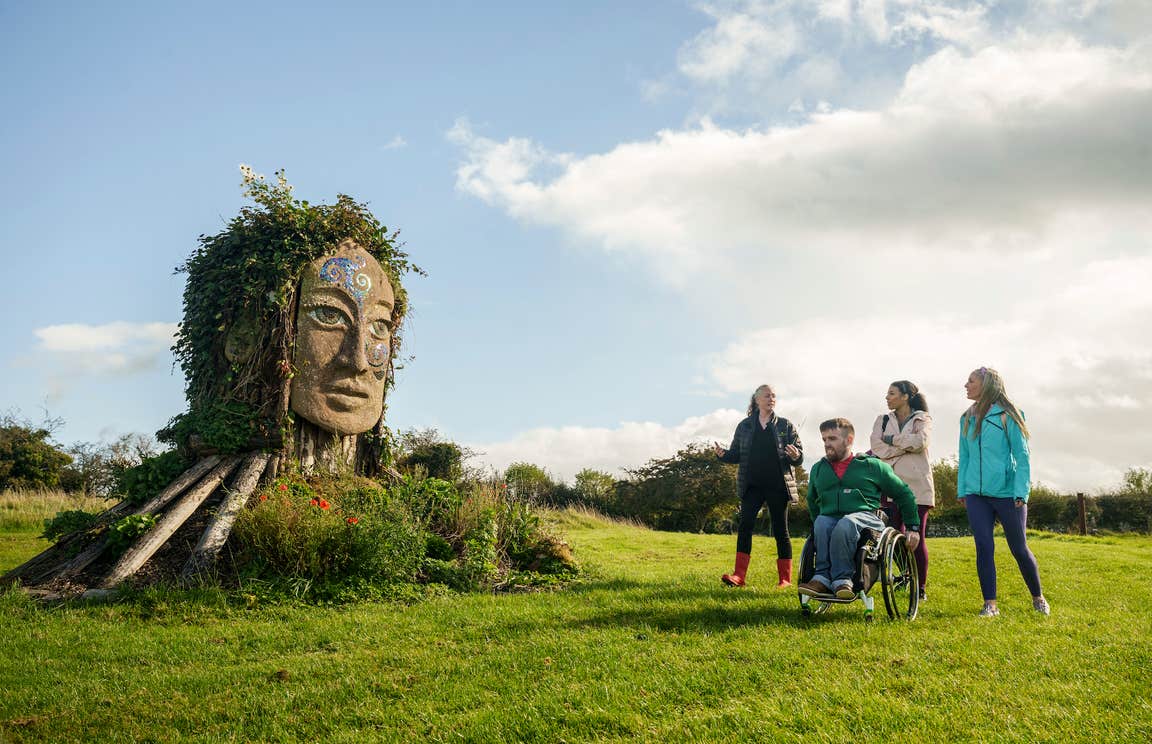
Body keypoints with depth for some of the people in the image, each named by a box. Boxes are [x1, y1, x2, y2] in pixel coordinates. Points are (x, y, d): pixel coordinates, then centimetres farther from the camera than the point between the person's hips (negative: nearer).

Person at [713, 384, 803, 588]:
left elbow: (800, 455, 4)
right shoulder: (744, 426, 9)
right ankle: (738, 575, -9)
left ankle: (785, 578, 11)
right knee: (745, 526, -8)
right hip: (752, 485, 1)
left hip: (778, 486, -1)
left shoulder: (785, 425, 5)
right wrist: (723, 454, -10)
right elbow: (736, 454, 10)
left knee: (780, 530, 4)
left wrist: (795, 456, -19)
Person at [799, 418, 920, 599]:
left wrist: (913, 527, 17)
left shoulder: (872, 466, 10)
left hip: (865, 516, -3)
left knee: (845, 524, -38)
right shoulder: (818, 469, 20)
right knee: (821, 523, -34)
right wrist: (817, 524, 29)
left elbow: (904, 494, 17)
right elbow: (812, 500, 38)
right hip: (829, 518, 3)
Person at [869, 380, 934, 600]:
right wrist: (907, 446, -6)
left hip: (916, 485, -3)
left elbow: (920, 441, -14)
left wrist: (891, 439, -4)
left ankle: (921, 586, 5)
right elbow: (877, 448, -2)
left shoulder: (922, 419, 9)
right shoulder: (883, 420, 17)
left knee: (917, 538, -4)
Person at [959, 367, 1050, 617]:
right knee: (984, 547, -2)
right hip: (976, 494, 4)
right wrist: (962, 489, 9)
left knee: (1019, 549, 6)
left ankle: (1038, 598, 26)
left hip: (1007, 493, -4)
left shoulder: (1007, 415, -4)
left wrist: (1021, 493, -13)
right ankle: (990, 604, 5)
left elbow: (1022, 455, -6)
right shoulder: (968, 418, 11)